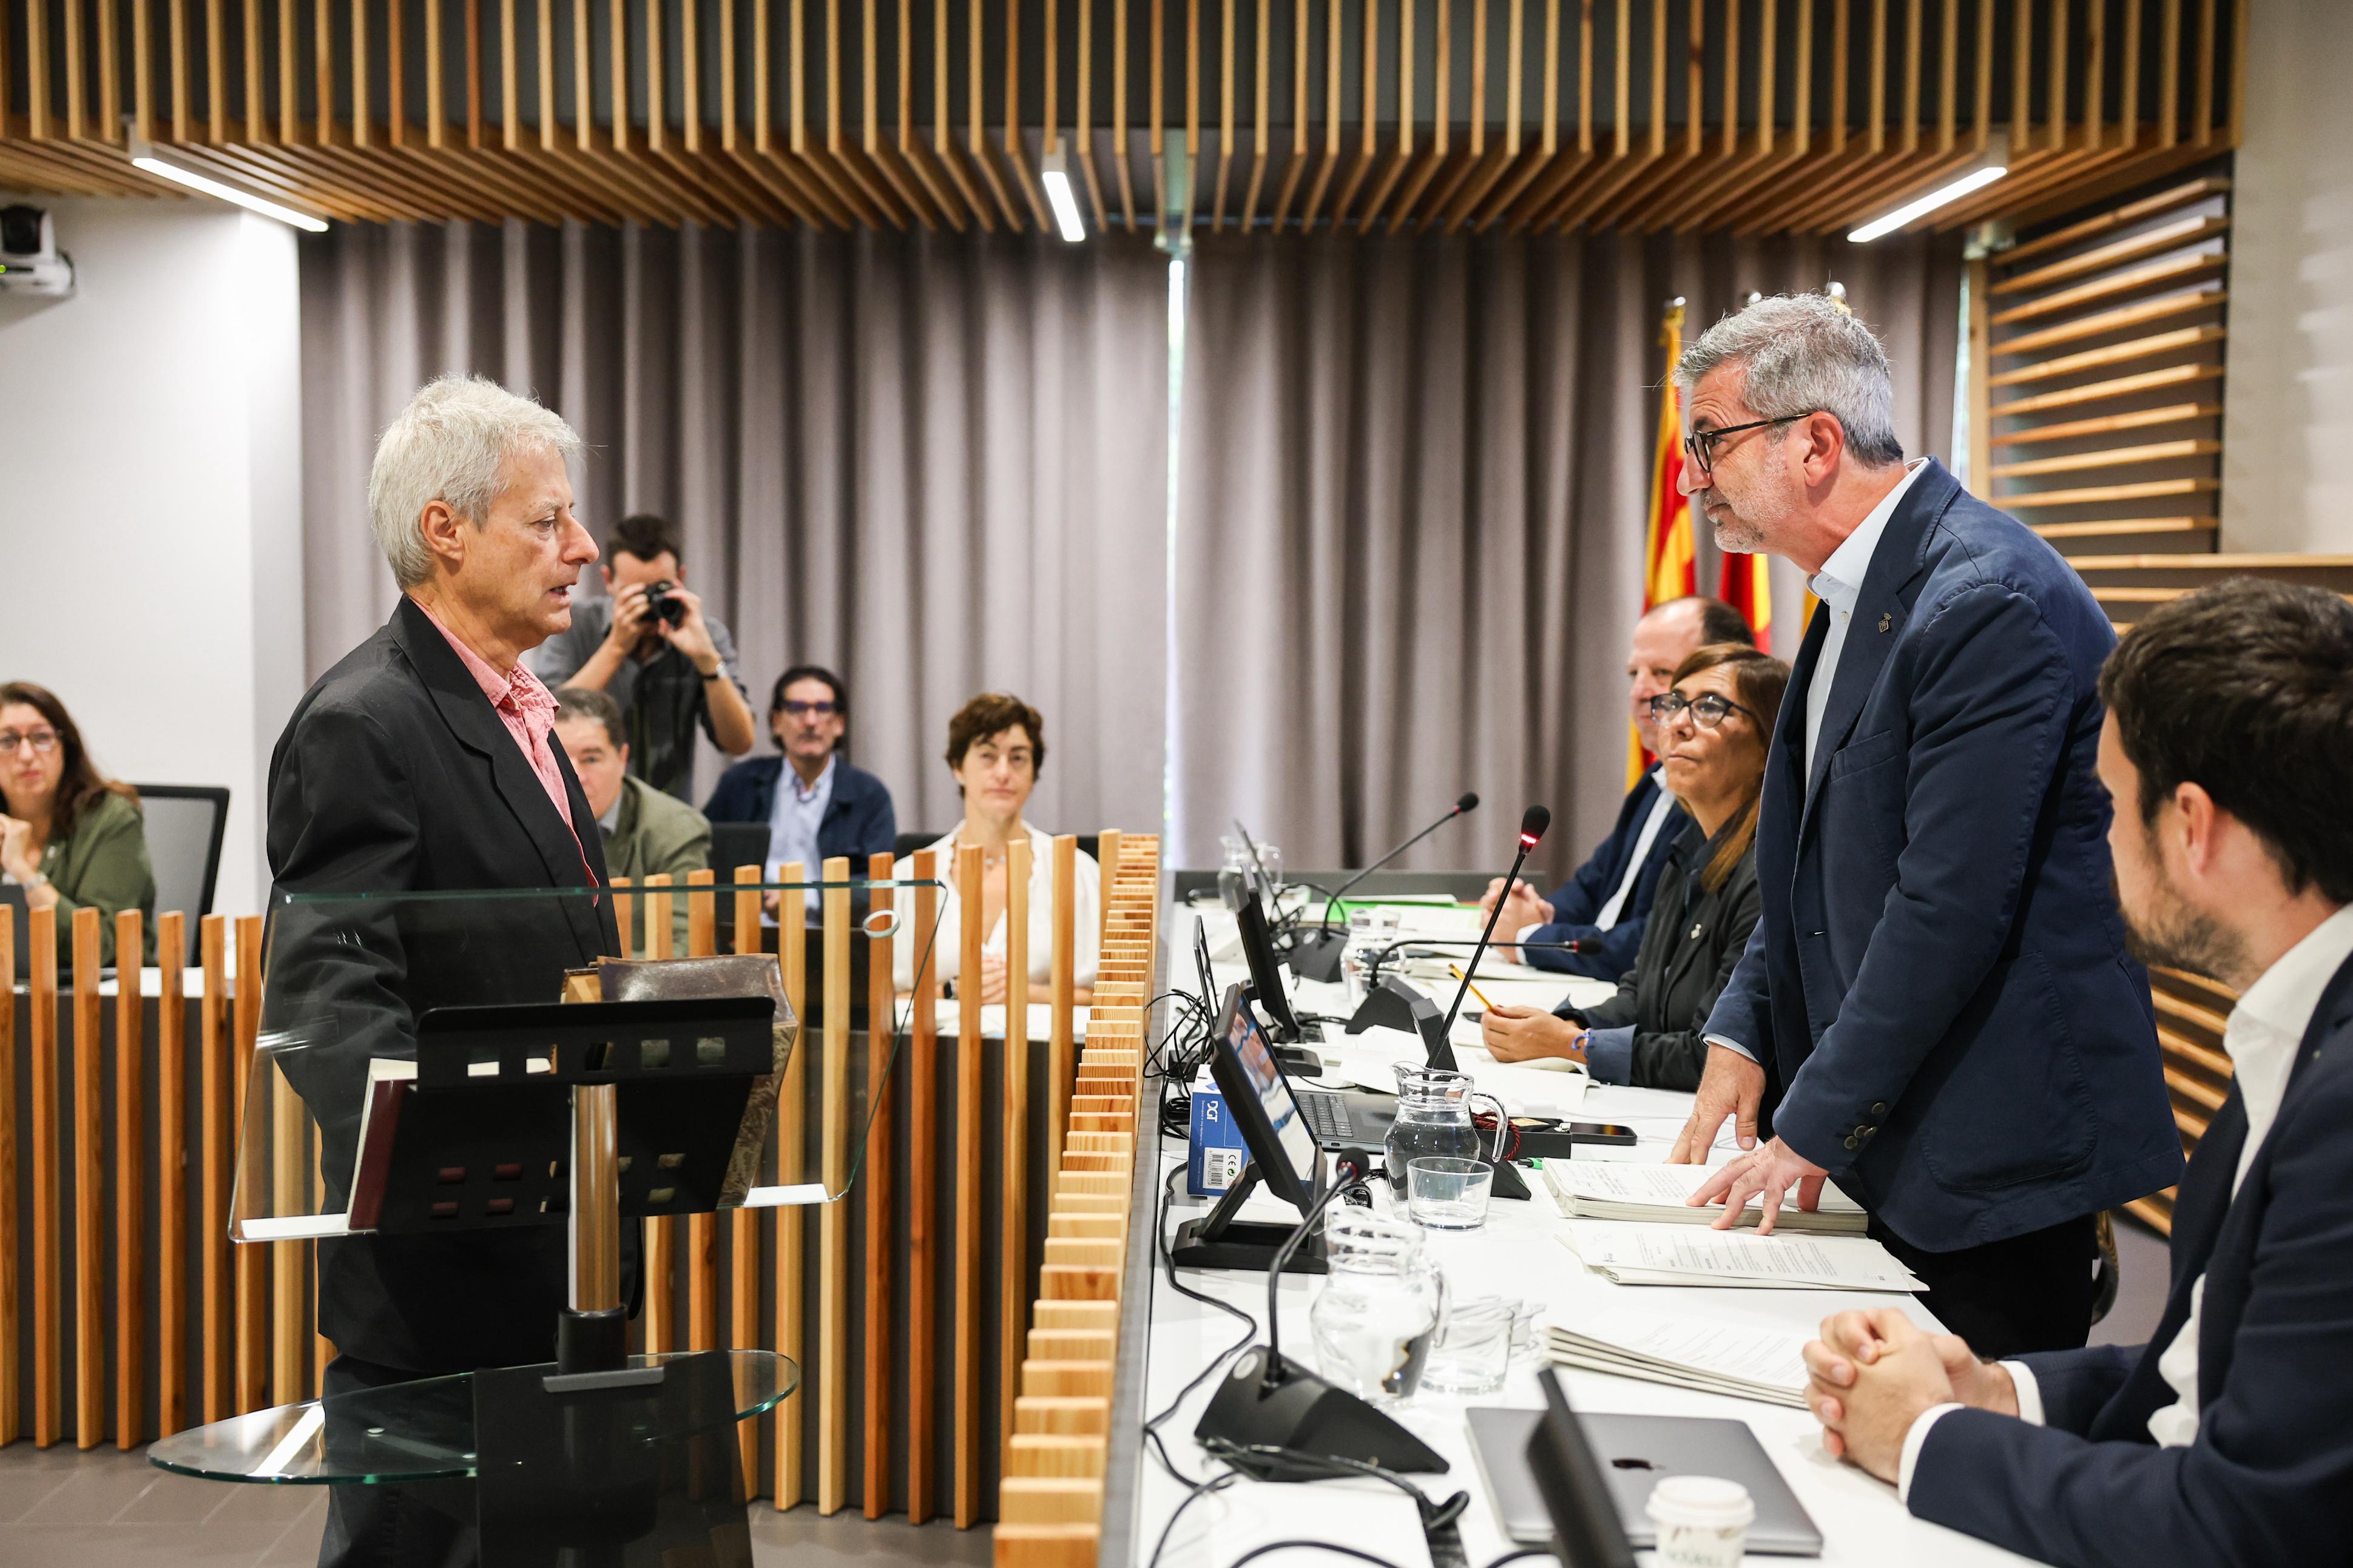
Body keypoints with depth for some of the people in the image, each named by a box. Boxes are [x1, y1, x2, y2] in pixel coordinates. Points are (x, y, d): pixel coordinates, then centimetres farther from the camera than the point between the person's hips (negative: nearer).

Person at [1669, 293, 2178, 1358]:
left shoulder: (1988, 602, -21)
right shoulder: (1860, 593, 11)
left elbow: (1951, 905, -23)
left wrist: (1812, 1129, -17)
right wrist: (1742, 1032, 7)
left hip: (1998, 1157, -9)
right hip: (1900, 1147, 9)